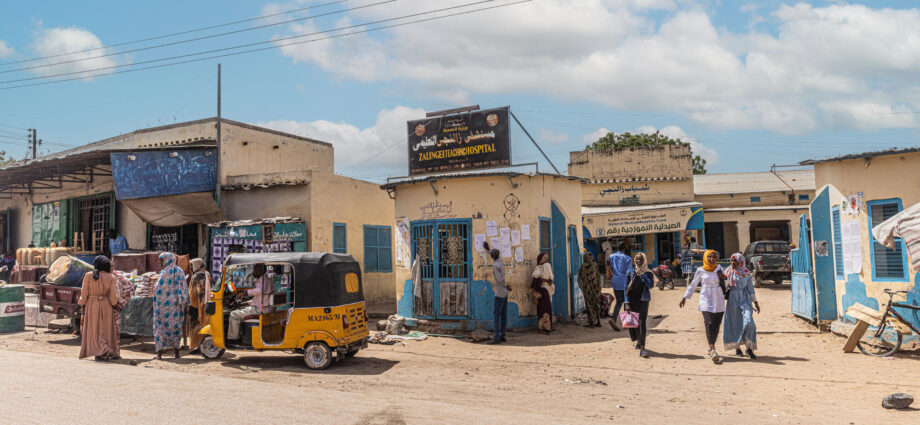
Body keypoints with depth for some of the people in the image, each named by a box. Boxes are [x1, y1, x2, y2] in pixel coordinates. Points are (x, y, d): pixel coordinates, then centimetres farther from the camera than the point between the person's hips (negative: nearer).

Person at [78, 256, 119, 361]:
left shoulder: (88, 276, -7)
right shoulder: (110, 277, -6)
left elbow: (84, 294, -5)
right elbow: (113, 296, -8)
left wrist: (82, 304, 8)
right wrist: (114, 303, 11)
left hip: (91, 306, -1)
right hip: (106, 306, 1)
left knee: (94, 331, 6)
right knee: (105, 330, 11)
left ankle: (102, 351, -10)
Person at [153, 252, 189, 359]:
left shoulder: (165, 272, -10)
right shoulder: (180, 272, 8)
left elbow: (158, 289, -12)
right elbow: (185, 289, 10)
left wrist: (156, 304, -3)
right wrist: (185, 304, 15)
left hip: (165, 304, -5)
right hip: (177, 305, 5)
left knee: (161, 327, 2)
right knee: (176, 326, 12)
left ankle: (159, 353, -1)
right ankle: (177, 352, 13)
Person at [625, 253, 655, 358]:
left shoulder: (648, 273, 4)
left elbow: (651, 285, -11)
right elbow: (626, 287, 3)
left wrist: (642, 275, -15)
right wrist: (626, 303, -4)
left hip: (643, 300, -2)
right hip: (632, 300, 2)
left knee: (642, 323, -12)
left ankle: (642, 349, -16)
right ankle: (638, 342, 39)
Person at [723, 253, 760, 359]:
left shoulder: (746, 273, 3)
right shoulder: (729, 272, 2)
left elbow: (750, 287, 8)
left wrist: (755, 302, 9)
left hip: (745, 299, 0)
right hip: (733, 299, 0)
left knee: (748, 322, -15)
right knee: (735, 324, 5)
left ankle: (749, 348, -4)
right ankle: (737, 347, 20)